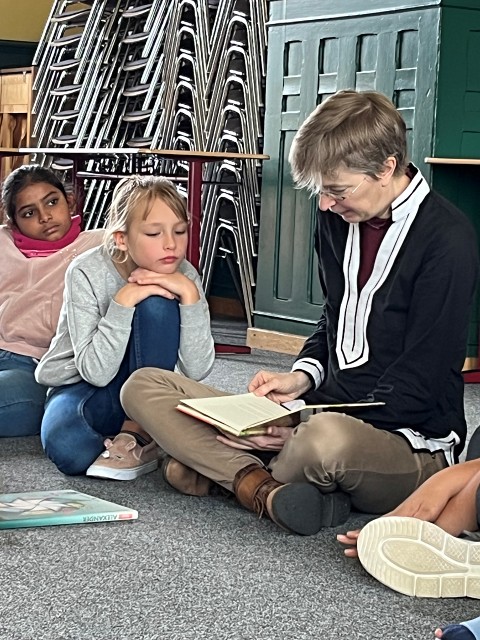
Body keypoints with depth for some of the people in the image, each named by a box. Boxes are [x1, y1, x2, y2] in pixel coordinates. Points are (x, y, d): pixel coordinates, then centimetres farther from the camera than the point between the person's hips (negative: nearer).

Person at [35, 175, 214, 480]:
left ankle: (136, 432, -17)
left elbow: (197, 369, -20)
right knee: (68, 448, -38)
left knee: (157, 305, -27)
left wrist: (190, 295, -30)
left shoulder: (183, 276, -12)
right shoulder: (87, 273, -20)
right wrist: (123, 301, -34)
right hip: (80, 386, -2)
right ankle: (145, 442, -9)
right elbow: (95, 372, -25)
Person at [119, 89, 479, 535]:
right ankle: (266, 487, -22)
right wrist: (302, 377, 1)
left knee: (328, 438, -45)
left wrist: (305, 431, -21)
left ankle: (226, 472, -14)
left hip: (411, 443, -7)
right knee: (143, 387, -2)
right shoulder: (337, 218, 8)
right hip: (326, 411, 8)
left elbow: (420, 385, -16)